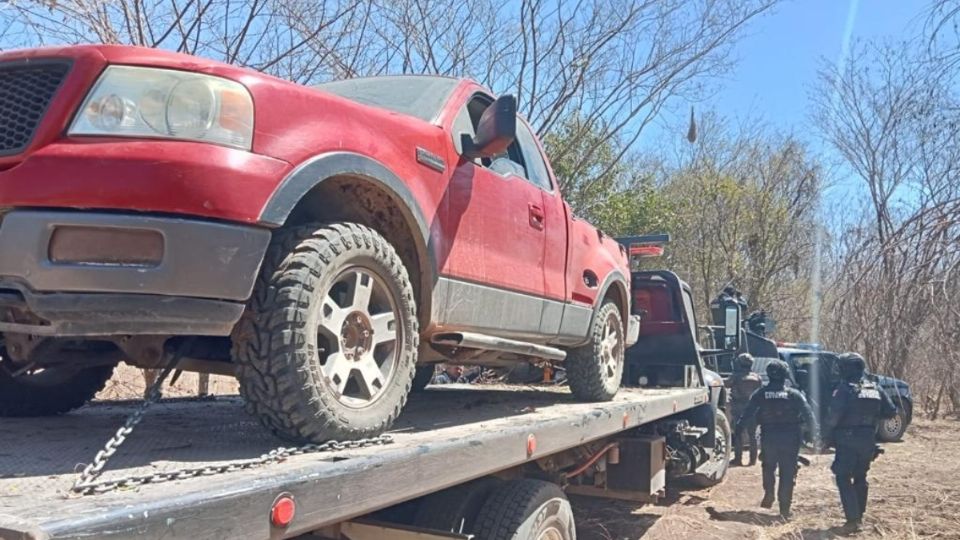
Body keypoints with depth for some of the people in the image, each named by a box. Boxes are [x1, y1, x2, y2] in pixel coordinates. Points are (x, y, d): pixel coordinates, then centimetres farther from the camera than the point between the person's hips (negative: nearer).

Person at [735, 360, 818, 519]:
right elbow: (808, 415, -6)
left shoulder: (760, 394, -2)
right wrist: (813, 434, -1)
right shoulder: (794, 395, -2)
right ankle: (784, 508, 6)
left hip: (768, 438, 1)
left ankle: (769, 496, 14)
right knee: (788, 472, 6)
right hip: (790, 439, 0)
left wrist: (737, 430, 6)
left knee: (768, 468, 22)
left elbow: (747, 414, -2)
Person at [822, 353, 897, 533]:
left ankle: (853, 519, -9)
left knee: (844, 479, 0)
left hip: (848, 441, -6)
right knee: (860, 477, 21)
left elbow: (833, 416, -21)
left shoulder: (844, 389, -13)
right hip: (868, 441, 6)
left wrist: (826, 434, -6)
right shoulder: (875, 388, 5)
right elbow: (891, 411, 6)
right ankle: (859, 515, 29)